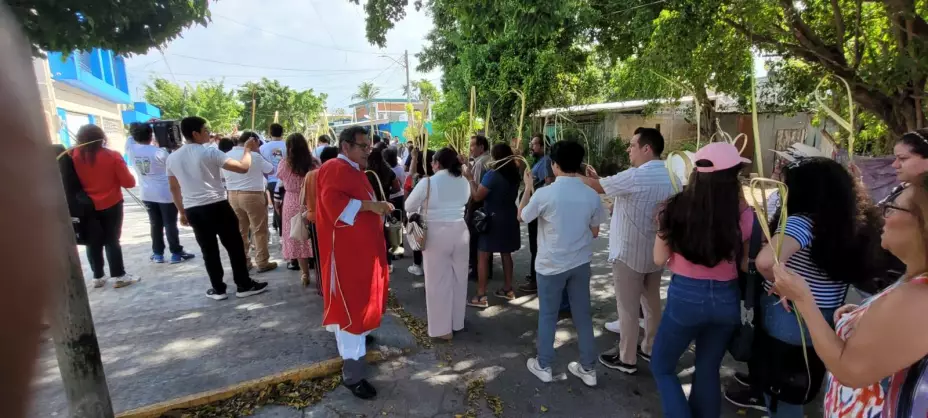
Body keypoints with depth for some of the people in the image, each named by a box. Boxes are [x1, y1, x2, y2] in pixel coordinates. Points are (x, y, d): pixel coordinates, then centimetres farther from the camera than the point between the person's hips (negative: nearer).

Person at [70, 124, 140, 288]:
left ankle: (98, 277, 18)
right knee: (112, 240, 4)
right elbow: (128, 182, -11)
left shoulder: (74, 156, -4)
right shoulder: (112, 156, -12)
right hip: (111, 205, -2)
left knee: (93, 243, 11)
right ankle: (119, 276, 4)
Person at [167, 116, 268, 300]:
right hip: (217, 206, -5)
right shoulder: (210, 152, -9)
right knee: (235, 246, 6)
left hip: (192, 210, 6)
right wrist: (248, 149, 1)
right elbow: (243, 168, -16)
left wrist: (182, 212, 25)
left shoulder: (172, 158, 10)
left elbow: (174, 188, 16)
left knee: (209, 250, 12)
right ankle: (244, 285, 12)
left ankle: (218, 289, 19)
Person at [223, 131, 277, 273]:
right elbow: (271, 170, 1)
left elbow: (222, 177, 14)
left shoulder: (226, 156, 6)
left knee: (240, 231, 13)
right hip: (252, 196, -6)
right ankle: (262, 262, 7)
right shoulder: (254, 156, -12)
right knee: (259, 230, 3)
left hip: (233, 196, 6)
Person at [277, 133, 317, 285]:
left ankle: (305, 273, 16)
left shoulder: (285, 164, -9)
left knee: (298, 239, 9)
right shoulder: (314, 163, -7)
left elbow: (280, 178, 9)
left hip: (292, 203, -1)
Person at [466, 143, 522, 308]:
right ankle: (508, 289, 27)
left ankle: (481, 296, 0)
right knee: (506, 254, 18)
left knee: (483, 256, -1)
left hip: (493, 218, -7)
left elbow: (477, 196, -16)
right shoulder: (515, 174, 3)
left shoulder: (492, 175, -18)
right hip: (509, 218, 7)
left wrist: (471, 179, -4)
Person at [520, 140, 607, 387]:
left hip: (551, 264, -3)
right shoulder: (591, 195, -7)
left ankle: (544, 366, 27)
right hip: (581, 263, 3)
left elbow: (522, 216, 0)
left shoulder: (544, 194, -18)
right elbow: (594, 232, 4)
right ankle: (588, 368, 28)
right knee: (583, 315, 15)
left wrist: (528, 188, 10)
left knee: (547, 316, 13)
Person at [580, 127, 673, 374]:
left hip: (629, 253, -8)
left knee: (628, 308, 4)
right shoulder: (670, 175, 5)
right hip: (655, 252, 8)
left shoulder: (635, 176, -22)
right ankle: (651, 348, 37)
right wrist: (597, 177, 9)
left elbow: (598, 187, -13)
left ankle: (626, 359, 17)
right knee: (652, 302, 20)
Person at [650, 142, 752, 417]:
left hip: (686, 296, -3)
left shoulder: (676, 209, -14)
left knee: (661, 366, 19)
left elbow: (659, 259, -3)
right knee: (708, 371, 24)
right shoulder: (743, 214, -12)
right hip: (726, 297, 3)